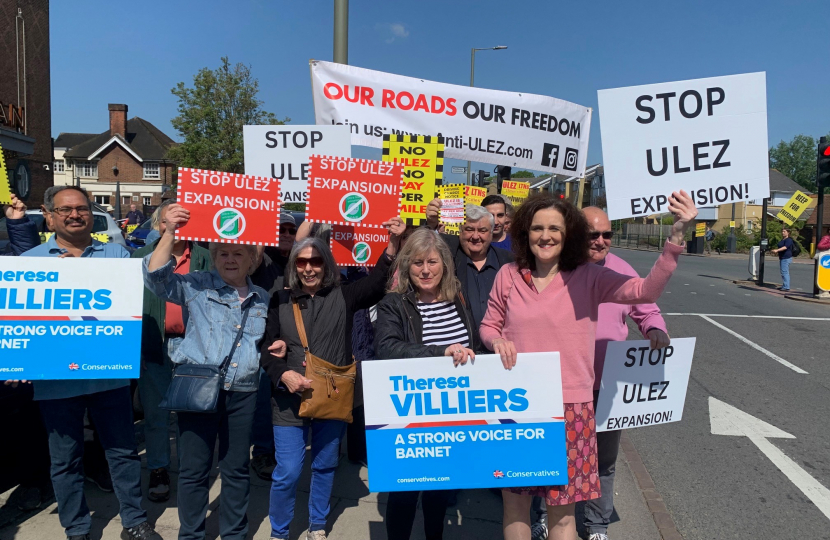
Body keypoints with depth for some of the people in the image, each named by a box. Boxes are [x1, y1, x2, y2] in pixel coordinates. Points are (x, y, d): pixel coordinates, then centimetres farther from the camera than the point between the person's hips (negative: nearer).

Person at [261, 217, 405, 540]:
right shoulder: (281, 302, 1)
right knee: (287, 471, 2)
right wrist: (283, 374, -18)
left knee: (325, 466, 15)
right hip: (290, 398, -1)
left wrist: (393, 244, -27)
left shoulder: (343, 296, -1)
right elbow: (267, 349, 1)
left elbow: (378, 282, -13)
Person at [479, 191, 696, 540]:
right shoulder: (508, 276, 0)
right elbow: (488, 325, 12)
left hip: (570, 407, -1)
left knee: (562, 506, 10)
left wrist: (676, 237, -23)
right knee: (515, 498, 14)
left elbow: (646, 291, -13)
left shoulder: (589, 278, -3)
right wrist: (496, 340, -11)